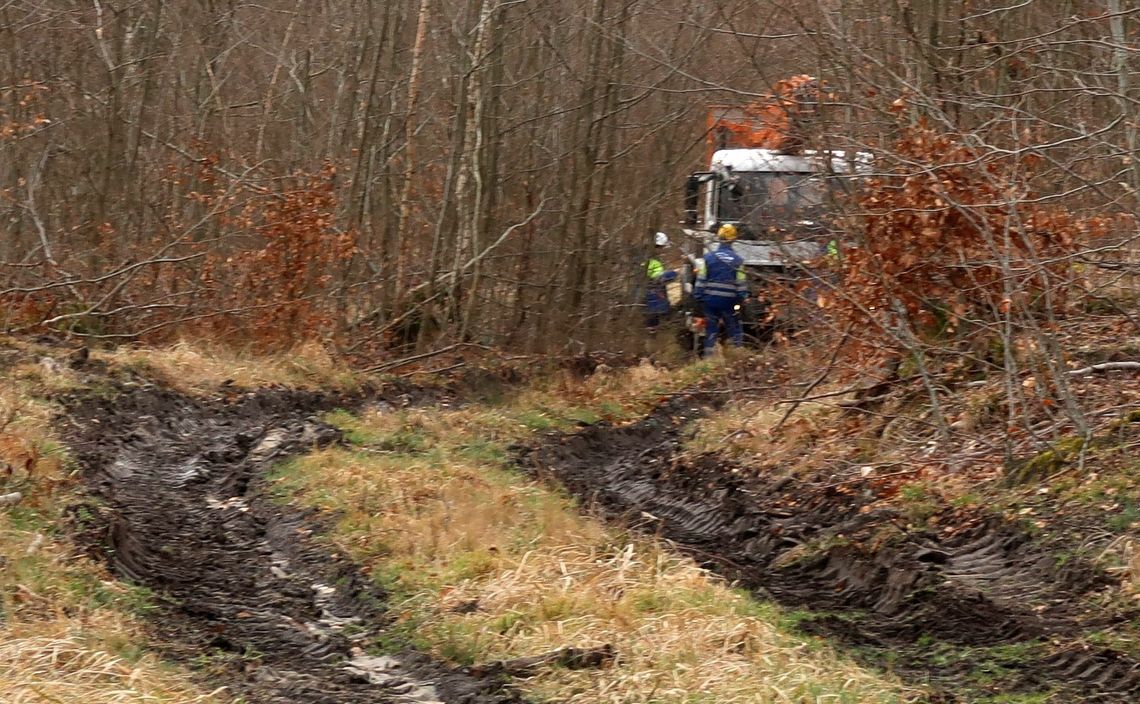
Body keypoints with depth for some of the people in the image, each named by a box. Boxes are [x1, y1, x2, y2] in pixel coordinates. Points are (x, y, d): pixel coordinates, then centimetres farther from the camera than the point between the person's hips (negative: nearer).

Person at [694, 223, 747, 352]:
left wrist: (698, 296, 3)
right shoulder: (737, 260, -6)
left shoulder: (708, 257, -4)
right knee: (733, 329, 7)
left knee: (711, 331, 7)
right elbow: (741, 284, -5)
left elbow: (701, 280, -3)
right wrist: (742, 297, 4)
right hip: (729, 301, -1)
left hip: (711, 299, 1)